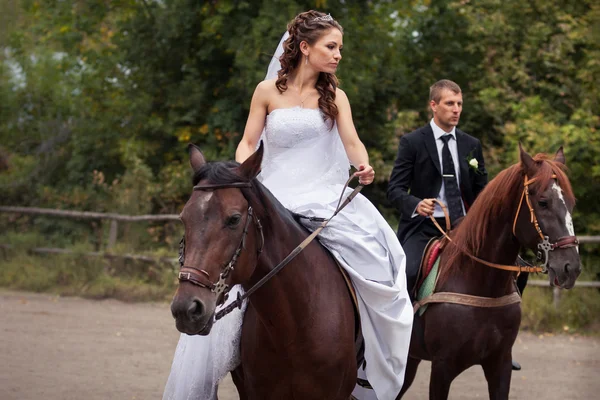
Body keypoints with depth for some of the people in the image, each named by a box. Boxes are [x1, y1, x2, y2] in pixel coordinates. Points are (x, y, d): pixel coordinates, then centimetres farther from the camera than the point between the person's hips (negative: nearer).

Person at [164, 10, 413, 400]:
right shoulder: (268, 92, 4)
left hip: (326, 196, 1)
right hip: (276, 197, -1)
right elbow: (249, 143, 5)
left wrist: (364, 167, -27)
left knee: (375, 253, -20)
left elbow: (352, 141, -5)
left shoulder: (335, 97, 8)